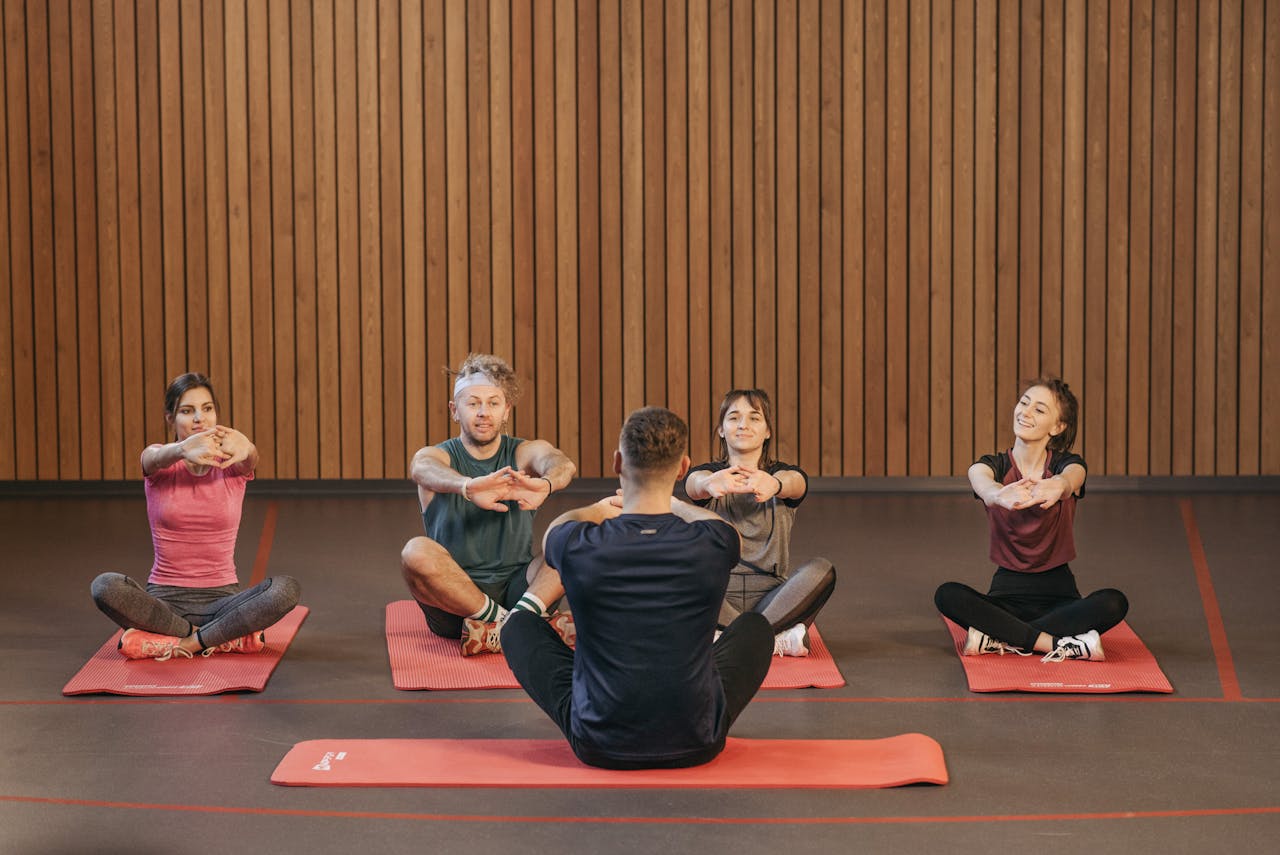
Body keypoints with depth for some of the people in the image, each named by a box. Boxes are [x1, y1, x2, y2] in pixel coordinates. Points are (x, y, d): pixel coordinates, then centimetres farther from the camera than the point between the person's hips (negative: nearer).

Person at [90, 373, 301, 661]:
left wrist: (244, 446, -51)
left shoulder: (233, 464, 1)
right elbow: (158, 457, -26)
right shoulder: (158, 463, 0)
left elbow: (250, 457, -24)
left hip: (222, 597, 0)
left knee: (286, 589, -30)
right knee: (105, 586, -32)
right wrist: (183, 449, -51)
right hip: (165, 599, 0)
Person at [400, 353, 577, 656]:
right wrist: (468, 487, -51)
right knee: (416, 552, -31)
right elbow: (423, 470, -26)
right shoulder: (438, 456, 1)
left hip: (517, 588, 1)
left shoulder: (527, 453, 6)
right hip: (455, 604, -1)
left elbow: (564, 465, -19)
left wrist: (545, 484, -47)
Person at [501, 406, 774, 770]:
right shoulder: (713, 545, -13)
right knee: (755, 626, 25)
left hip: (599, 746, -1)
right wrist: (674, 503, 39)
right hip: (696, 745, 1)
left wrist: (600, 509, 37)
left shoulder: (579, 547, -14)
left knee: (518, 626, 21)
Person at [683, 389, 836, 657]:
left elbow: (794, 482, -18)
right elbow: (695, 483, -19)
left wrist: (773, 484, -45)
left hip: (770, 599, 1)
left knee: (820, 570, -27)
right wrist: (710, 483, -47)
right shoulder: (708, 475, 8)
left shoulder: (782, 473, 9)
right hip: (717, 596, -1)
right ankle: (775, 640, -31)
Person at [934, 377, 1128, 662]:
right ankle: (1062, 644, -30)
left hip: (1058, 593, 0)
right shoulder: (995, 465, 0)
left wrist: (1057, 486, -56)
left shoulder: (1065, 464, -1)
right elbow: (980, 479, -27)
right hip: (1008, 592, 0)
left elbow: (1071, 477, -29)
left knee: (1113, 603, -30)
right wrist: (998, 494, -54)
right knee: (947, 595, -29)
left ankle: (1000, 640, -27)